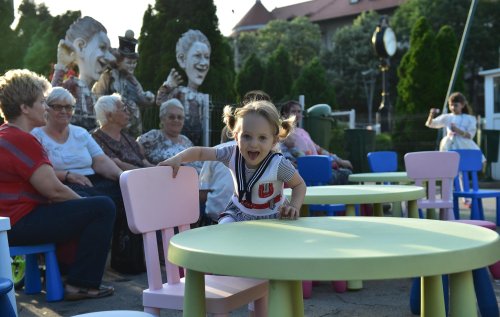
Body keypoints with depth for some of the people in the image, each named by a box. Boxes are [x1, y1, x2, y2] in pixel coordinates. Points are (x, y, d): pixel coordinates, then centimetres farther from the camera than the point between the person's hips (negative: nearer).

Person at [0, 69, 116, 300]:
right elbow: (54, 190, -21)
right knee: (103, 207, -18)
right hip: (21, 224, -11)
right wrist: (84, 202, -3)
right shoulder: (21, 140, -18)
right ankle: (82, 284, -10)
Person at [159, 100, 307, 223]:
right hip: (239, 213, 2)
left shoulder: (278, 165, -28)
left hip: (272, 217, -2)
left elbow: (299, 184, -11)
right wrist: (178, 158, -22)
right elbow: (200, 152, -8)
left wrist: (294, 206, -27)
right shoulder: (233, 154, -20)